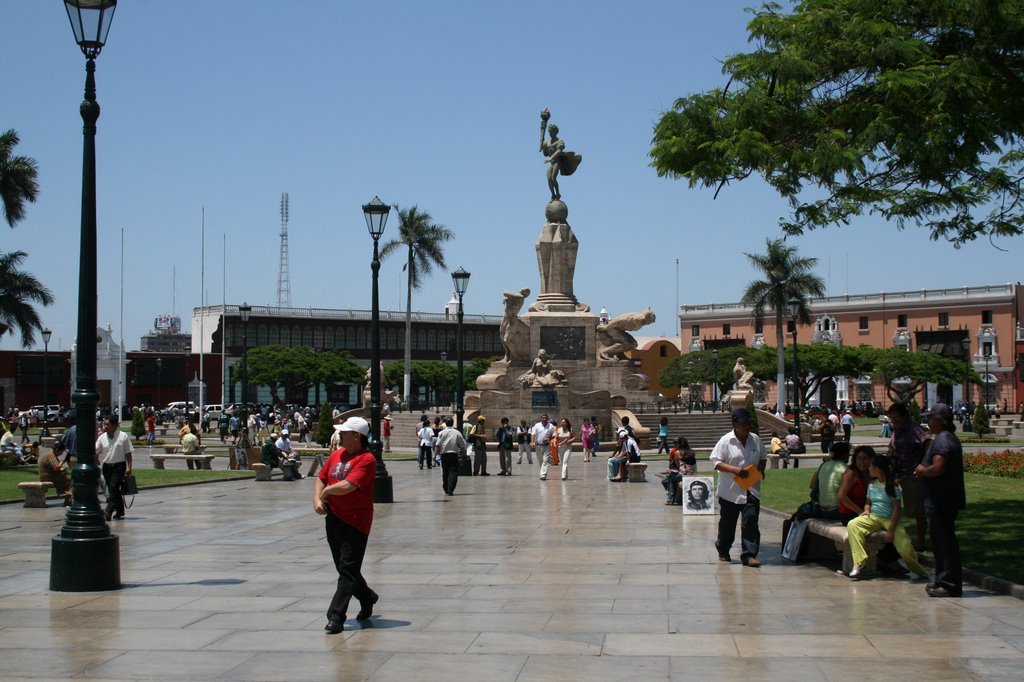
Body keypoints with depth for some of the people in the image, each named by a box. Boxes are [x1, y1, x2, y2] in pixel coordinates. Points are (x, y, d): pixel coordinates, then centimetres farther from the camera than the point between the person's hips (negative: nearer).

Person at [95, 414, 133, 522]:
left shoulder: (123, 436, -6)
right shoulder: (102, 437, 3)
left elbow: (128, 453, -3)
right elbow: (95, 452, 2)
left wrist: (129, 467, -7)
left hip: (119, 466, -5)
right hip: (107, 466, 5)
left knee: (113, 488, -15)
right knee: (112, 490, 11)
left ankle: (108, 512, -19)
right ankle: (120, 511, 22)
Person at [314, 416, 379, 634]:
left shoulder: (366, 459, -15)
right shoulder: (337, 454, 8)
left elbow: (347, 486, -25)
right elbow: (321, 478, 15)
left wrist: (326, 491, -7)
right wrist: (317, 499, -3)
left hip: (356, 522, -8)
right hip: (333, 518, 8)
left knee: (347, 571, -6)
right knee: (344, 568, 18)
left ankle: (336, 617, -6)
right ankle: (367, 598, 39)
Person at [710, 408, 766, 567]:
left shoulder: (755, 440, 6)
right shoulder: (725, 441, -8)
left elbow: (762, 458, 19)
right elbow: (715, 462, -12)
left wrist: (761, 469, -3)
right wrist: (735, 470, -23)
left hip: (751, 490, 3)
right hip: (730, 491, -3)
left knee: (751, 522, -8)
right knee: (727, 523, 12)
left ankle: (749, 554, -8)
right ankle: (723, 550, 32)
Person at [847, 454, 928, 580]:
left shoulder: (893, 485, -6)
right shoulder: (872, 484, 12)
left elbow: (896, 509, -10)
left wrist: (891, 530, -17)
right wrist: (866, 510, -1)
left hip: (890, 519, -5)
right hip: (873, 517, 5)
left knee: (905, 548, -24)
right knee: (852, 525, -25)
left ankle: (919, 569, 11)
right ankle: (858, 563, -32)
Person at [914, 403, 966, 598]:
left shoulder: (942, 440, -18)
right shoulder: (951, 438, 16)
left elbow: (938, 468, -29)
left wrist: (922, 470, -10)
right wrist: (924, 470, 11)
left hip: (941, 501, -11)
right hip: (946, 499, 11)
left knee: (945, 542, -6)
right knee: (942, 541, 17)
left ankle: (950, 584, -4)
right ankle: (943, 580, 24)